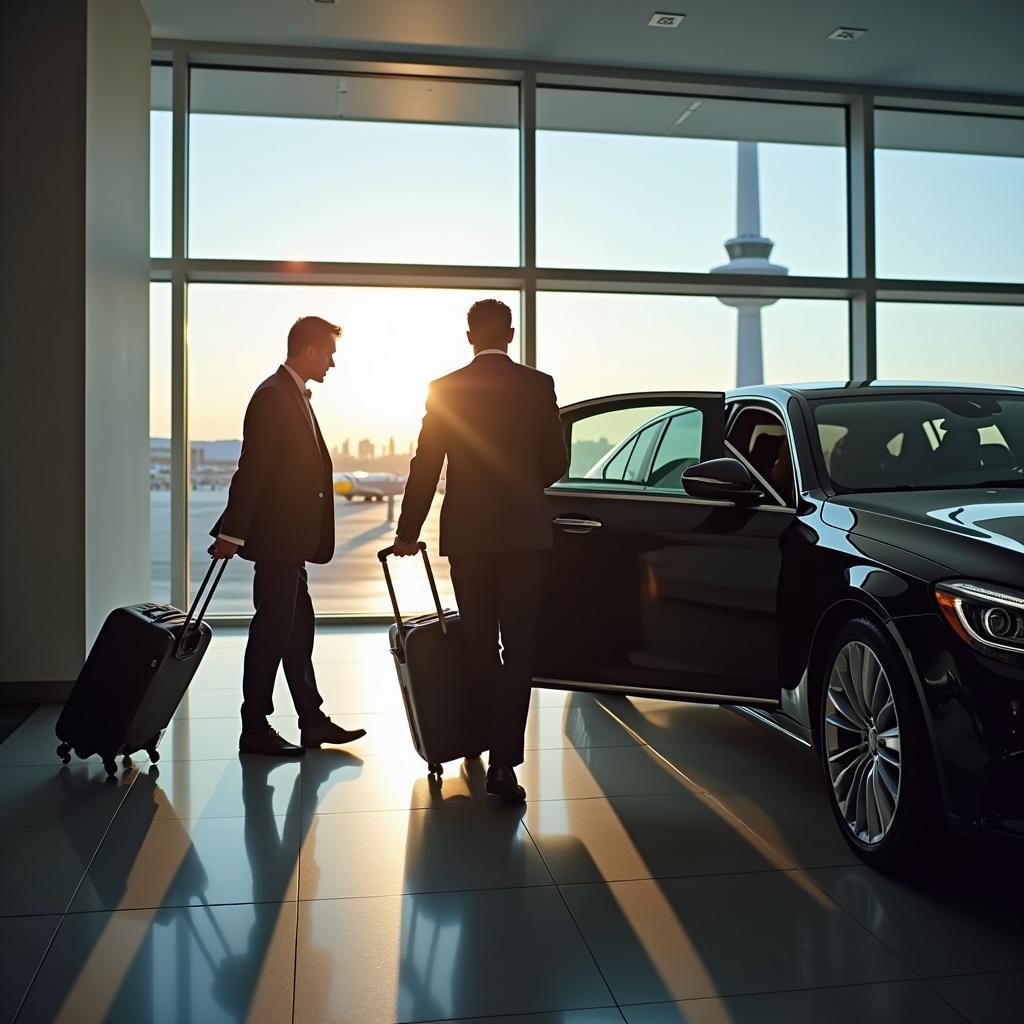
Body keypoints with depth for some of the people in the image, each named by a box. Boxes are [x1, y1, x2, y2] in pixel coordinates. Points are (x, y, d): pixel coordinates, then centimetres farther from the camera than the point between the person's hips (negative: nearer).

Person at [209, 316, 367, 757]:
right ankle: (255, 729, 8)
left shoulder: (294, 395, 16)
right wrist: (231, 533, -21)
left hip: (291, 539, 10)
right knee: (273, 629, -3)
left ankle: (312, 721, 22)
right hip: (275, 538, -10)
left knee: (298, 628, 13)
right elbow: (252, 469, -19)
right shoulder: (273, 395, -14)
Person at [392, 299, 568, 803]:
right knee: (518, 647, 1)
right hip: (525, 531, 0)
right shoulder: (539, 385, -1)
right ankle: (504, 760, -5)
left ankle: (490, 741, 26)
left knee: (479, 644, 14)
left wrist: (408, 532, 10)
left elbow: (425, 467, 0)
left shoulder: (444, 389, -1)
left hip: (467, 533, 1)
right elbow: (555, 463, 3)